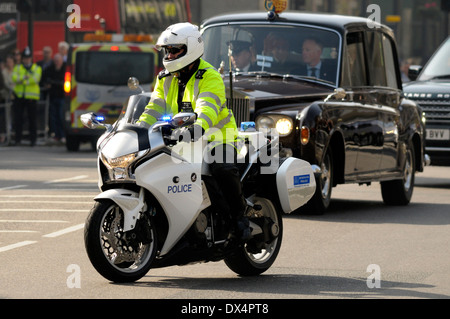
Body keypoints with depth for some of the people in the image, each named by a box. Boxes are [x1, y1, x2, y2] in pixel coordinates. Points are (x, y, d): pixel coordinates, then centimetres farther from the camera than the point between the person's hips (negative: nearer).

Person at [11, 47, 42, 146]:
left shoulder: (36, 68, 8)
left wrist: (21, 80, -15)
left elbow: (35, 79, -10)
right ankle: (18, 139, 7)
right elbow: (15, 78, -6)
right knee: (18, 118, 0)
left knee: (32, 119, 0)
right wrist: (25, 77, -23)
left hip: (31, 97, -2)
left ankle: (33, 139, 6)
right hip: (19, 96, 2)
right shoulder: (17, 68, 12)